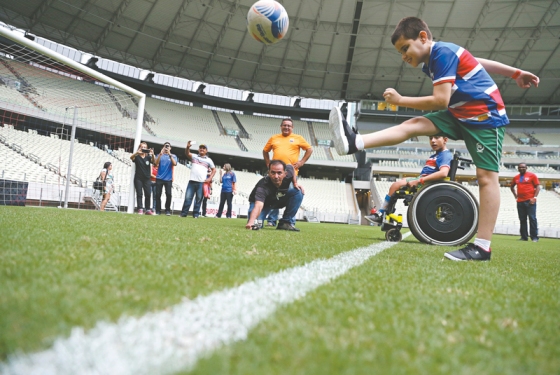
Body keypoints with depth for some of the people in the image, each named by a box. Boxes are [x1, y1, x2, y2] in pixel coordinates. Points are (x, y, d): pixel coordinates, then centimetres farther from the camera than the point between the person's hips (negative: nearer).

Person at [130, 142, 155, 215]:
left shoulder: (148, 157, 7)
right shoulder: (137, 156, 3)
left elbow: (154, 161, -11)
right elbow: (131, 157, -18)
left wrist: (152, 154, -32)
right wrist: (137, 152, -38)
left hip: (147, 179, 2)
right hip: (138, 178, -1)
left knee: (148, 194, -3)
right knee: (139, 194, -2)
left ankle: (148, 209, 2)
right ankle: (140, 209, -5)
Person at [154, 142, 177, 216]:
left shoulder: (173, 156, 8)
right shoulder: (160, 155, 10)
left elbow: (174, 164, -10)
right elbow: (156, 163, -6)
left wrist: (170, 154, -18)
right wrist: (160, 154, -16)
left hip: (168, 179, -1)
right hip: (159, 178, 1)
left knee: (168, 194, -10)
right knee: (158, 194, -2)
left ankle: (168, 210, 1)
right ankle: (158, 210, 5)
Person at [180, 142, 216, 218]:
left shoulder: (209, 160, 12)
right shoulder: (194, 156, 12)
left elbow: (214, 170, 15)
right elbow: (187, 153, -7)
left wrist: (210, 178, 2)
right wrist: (188, 147, -27)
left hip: (202, 182, 0)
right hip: (192, 181, 0)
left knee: (198, 199, 2)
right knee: (188, 198, -2)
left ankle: (195, 214, 7)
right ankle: (183, 213, 2)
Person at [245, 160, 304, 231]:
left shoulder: (288, 173, -27)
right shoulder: (263, 186, -42)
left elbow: (291, 167, 0)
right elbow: (258, 205, -58)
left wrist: (295, 183, -9)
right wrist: (251, 222, -75)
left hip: (279, 200, 4)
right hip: (263, 203, -4)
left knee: (298, 191, -20)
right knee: (257, 222, -29)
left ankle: (286, 223, -12)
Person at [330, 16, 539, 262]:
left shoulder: (442, 52, -19)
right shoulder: (431, 61, 9)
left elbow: (441, 101, -25)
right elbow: (477, 63, 18)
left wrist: (400, 100, -17)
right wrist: (515, 74, 24)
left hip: (485, 117, -9)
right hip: (461, 115, 9)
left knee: (486, 176, -10)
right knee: (412, 125, -9)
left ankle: (482, 247, -11)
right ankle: (354, 143, -22)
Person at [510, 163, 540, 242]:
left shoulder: (532, 175, 0)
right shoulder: (516, 178, 13)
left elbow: (538, 186, -3)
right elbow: (512, 186, 29)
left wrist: (534, 197, -12)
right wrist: (515, 195, 16)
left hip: (530, 201, -5)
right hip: (520, 202, 5)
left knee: (532, 219, -7)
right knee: (522, 220, 6)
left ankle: (534, 237, -4)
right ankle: (524, 237, 11)